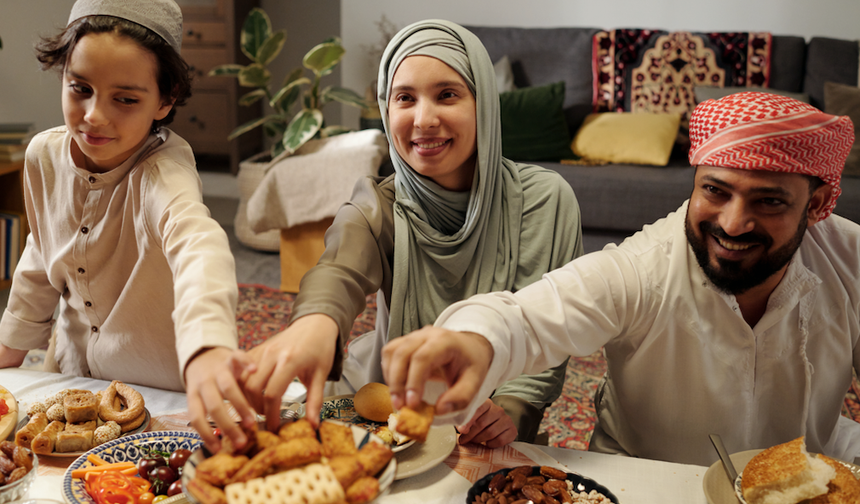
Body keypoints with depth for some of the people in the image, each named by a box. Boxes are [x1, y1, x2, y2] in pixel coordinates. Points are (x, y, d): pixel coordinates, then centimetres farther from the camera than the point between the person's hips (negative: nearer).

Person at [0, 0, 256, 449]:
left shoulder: (163, 169, -28)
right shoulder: (44, 155, -9)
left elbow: (197, 243, -51)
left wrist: (207, 346, -71)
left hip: (164, 390, -4)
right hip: (75, 374, 5)